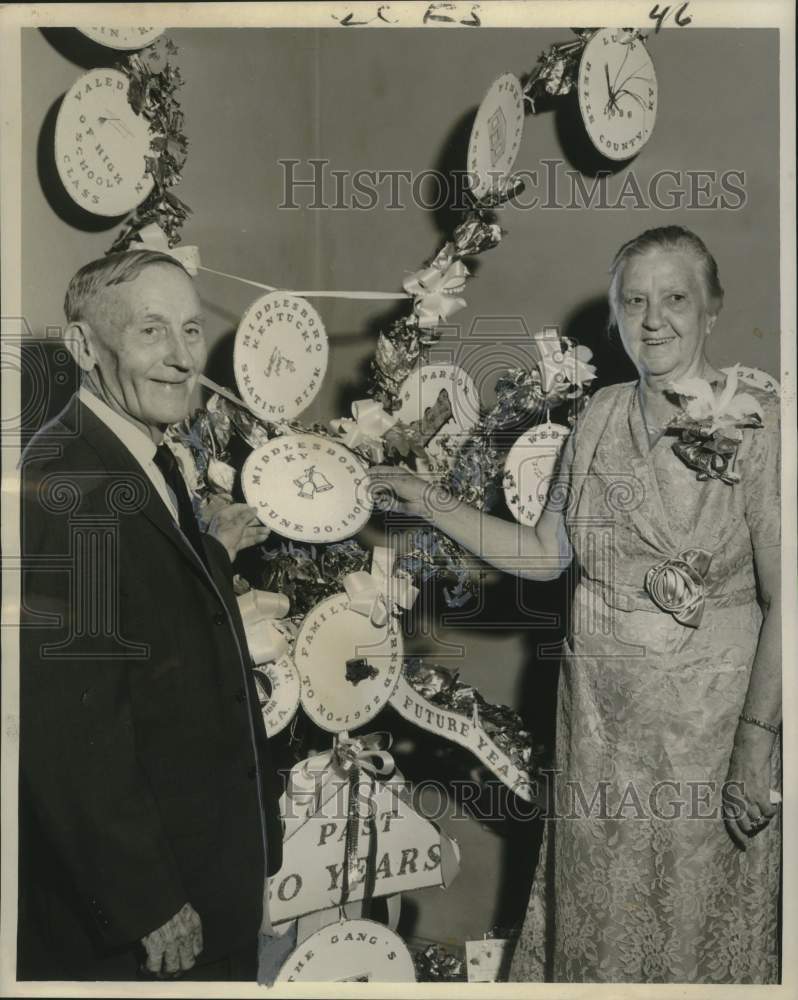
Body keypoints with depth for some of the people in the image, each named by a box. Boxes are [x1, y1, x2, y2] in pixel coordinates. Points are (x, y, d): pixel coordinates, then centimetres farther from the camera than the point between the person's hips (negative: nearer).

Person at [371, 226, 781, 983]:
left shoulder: (757, 423, -13)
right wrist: (433, 508, -1)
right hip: (597, 710, 4)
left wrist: (758, 742, -16)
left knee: (692, 914, 14)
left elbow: (782, 602, -14)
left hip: (703, 720, -4)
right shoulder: (601, 416, 2)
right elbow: (546, 553, 7)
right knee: (594, 904, 19)